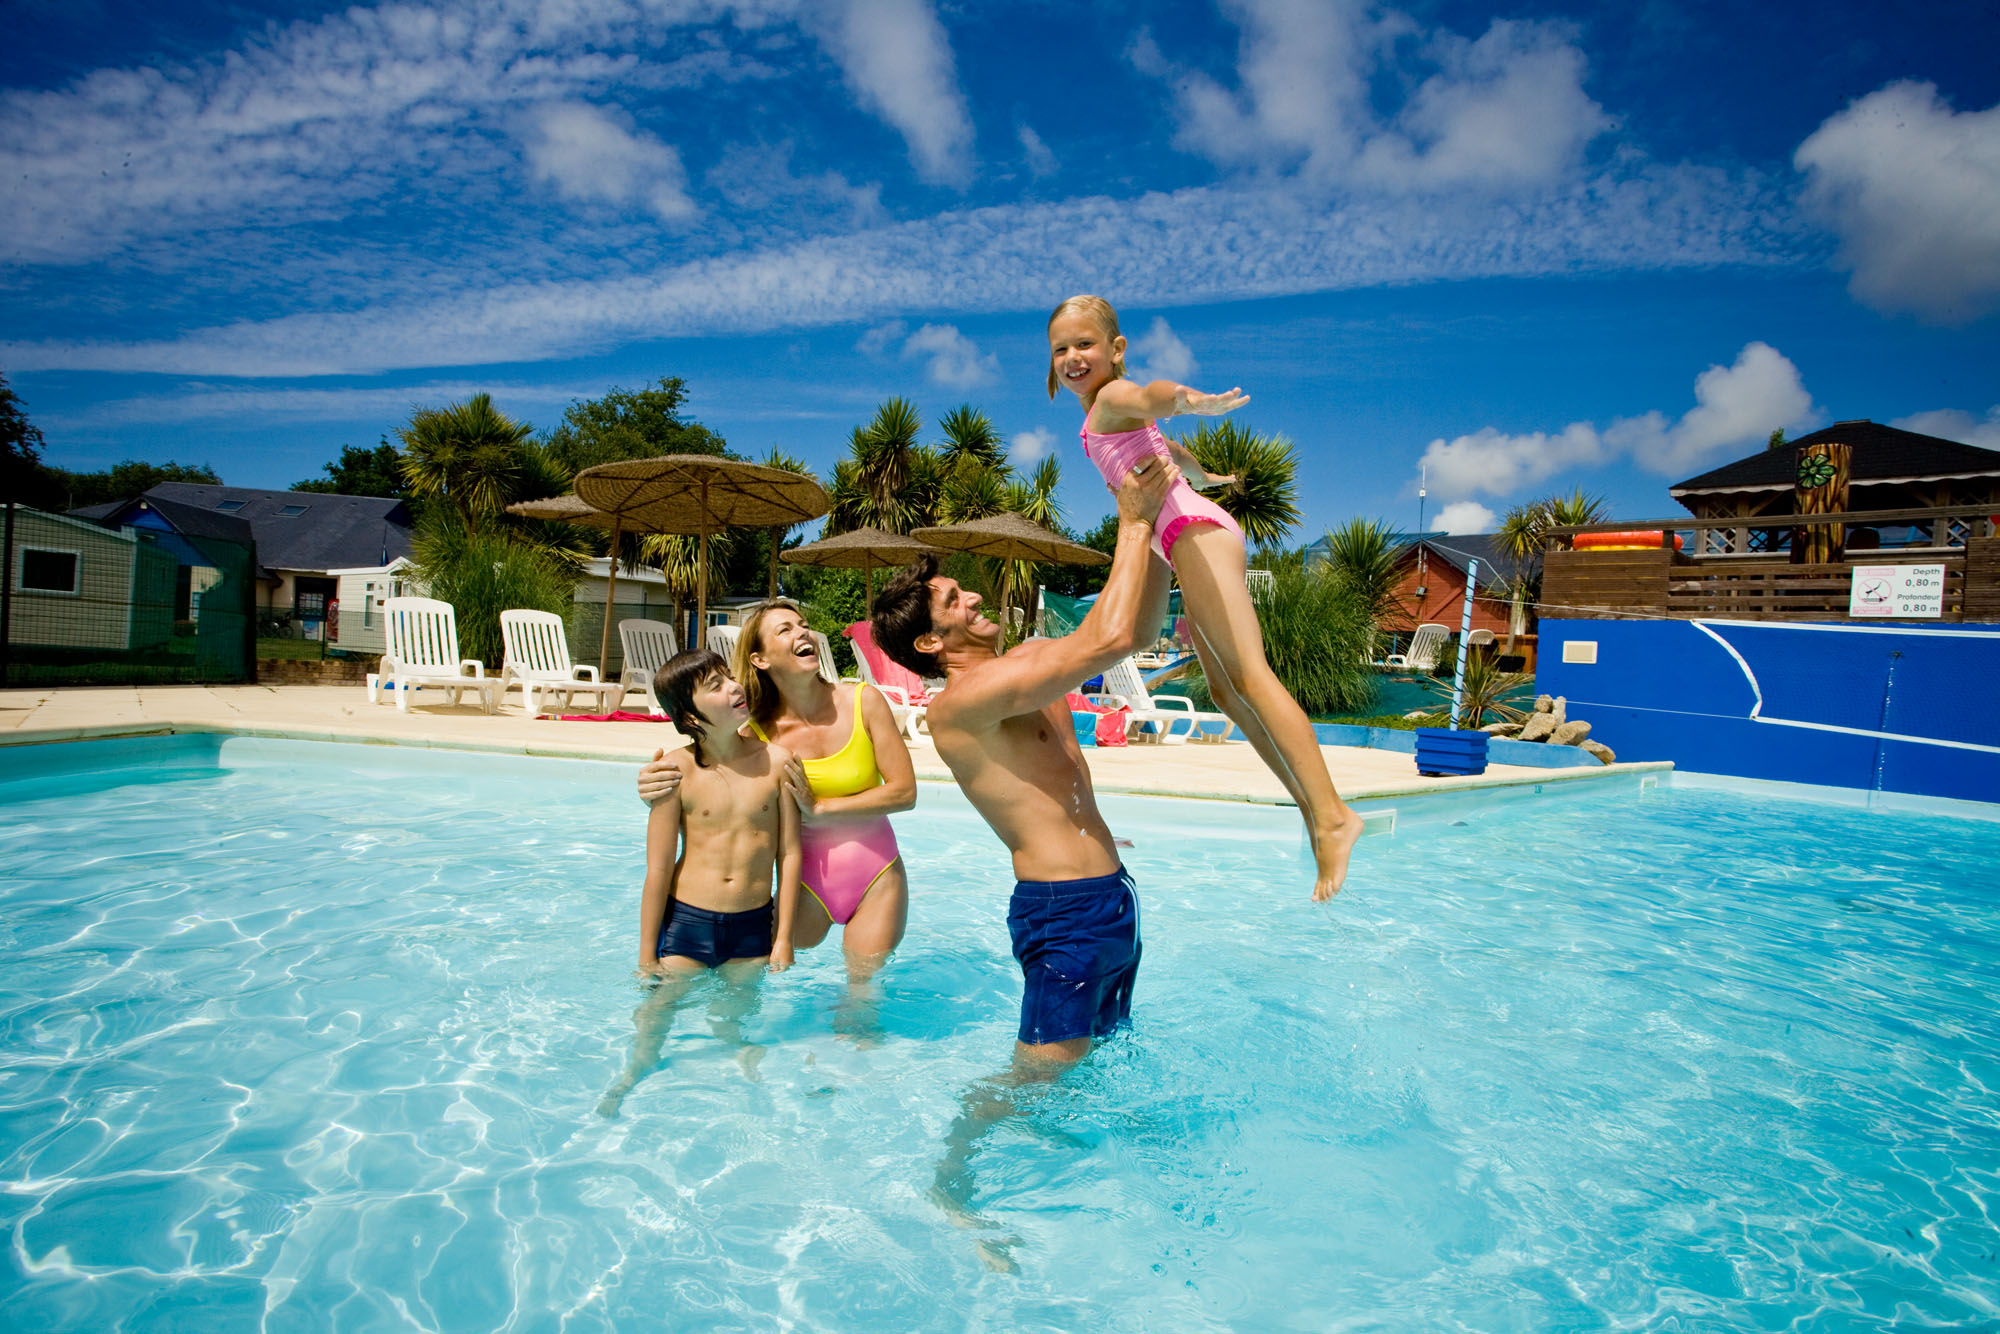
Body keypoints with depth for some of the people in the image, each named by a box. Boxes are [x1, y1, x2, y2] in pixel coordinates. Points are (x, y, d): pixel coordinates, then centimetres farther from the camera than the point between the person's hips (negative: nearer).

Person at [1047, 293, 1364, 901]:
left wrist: (1192, 399, -53)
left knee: (1247, 672, -19)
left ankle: (1332, 814, -25)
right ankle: (1311, 807, 7)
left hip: (1195, 530, -10)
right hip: (1194, 538, 10)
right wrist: (1204, 476, 64)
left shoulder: (1112, 396, -4)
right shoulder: (1110, 413, 25)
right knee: (1224, 688, 7)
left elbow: (1156, 394, -30)